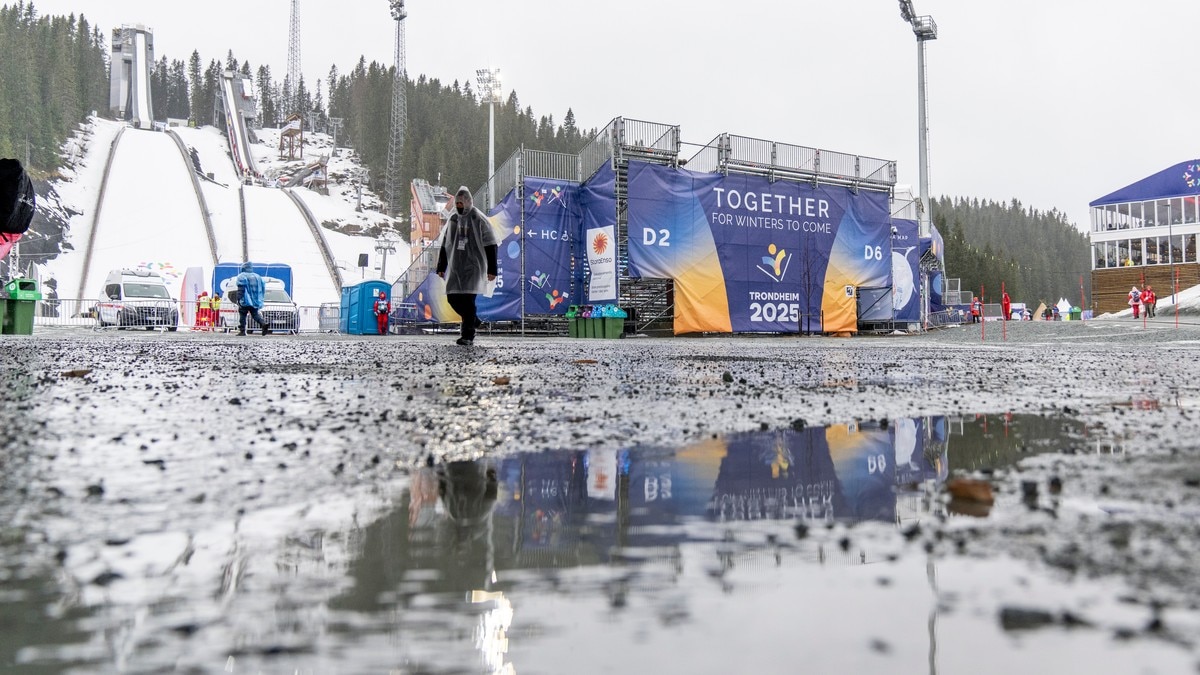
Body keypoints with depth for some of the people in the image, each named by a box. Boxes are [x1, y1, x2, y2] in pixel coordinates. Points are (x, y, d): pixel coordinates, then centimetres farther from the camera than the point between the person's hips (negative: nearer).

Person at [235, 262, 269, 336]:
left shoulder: (241, 277, -2)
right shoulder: (257, 277, 16)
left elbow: (241, 289, -12)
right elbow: (263, 289, 16)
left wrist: (239, 299, -12)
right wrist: (259, 299, 21)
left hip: (246, 300, -5)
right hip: (256, 301, 5)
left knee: (242, 315, 3)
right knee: (255, 314, 10)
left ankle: (242, 330, 0)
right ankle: (264, 324, -14)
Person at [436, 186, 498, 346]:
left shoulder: (479, 219, -4)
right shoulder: (452, 220, 12)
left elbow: (490, 246, -4)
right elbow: (444, 246, 19)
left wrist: (491, 270, -8)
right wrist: (441, 267, 16)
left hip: (473, 266, -6)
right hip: (455, 267, 6)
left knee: (468, 299, -13)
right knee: (453, 298, 3)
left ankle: (468, 336, -8)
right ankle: (473, 320, 27)